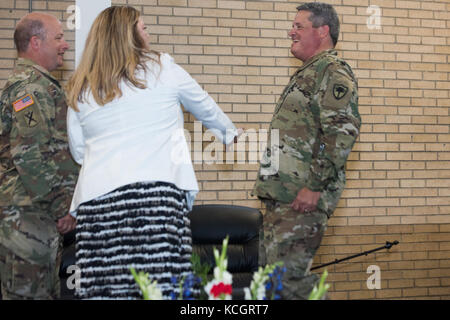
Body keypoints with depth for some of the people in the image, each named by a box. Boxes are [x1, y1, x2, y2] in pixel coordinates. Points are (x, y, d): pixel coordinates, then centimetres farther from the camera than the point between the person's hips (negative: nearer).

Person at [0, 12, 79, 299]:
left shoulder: (43, 85, 22)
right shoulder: (29, 85, -13)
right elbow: (28, 156, -22)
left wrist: (64, 205, 21)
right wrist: (61, 208, -17)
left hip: (44, 216, 11)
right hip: (28, 214, -11)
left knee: (48, 291, 14)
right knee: (28, 293, -6)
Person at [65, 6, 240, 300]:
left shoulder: (80, 90, 15)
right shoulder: (161, 67, 9)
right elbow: (206, 108, 24)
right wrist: (230, 132, 42)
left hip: (97, 198, 3)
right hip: (156, 190, -3)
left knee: (103, 287, -1)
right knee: (159, 288, -5)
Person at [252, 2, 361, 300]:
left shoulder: (335, 72, -8)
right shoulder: (306, 74, 23)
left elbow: (342, 132, -20)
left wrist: (314, 186, -24)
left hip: (304, 196, -10)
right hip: (281, 195, 10)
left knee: (288, 273, -13)